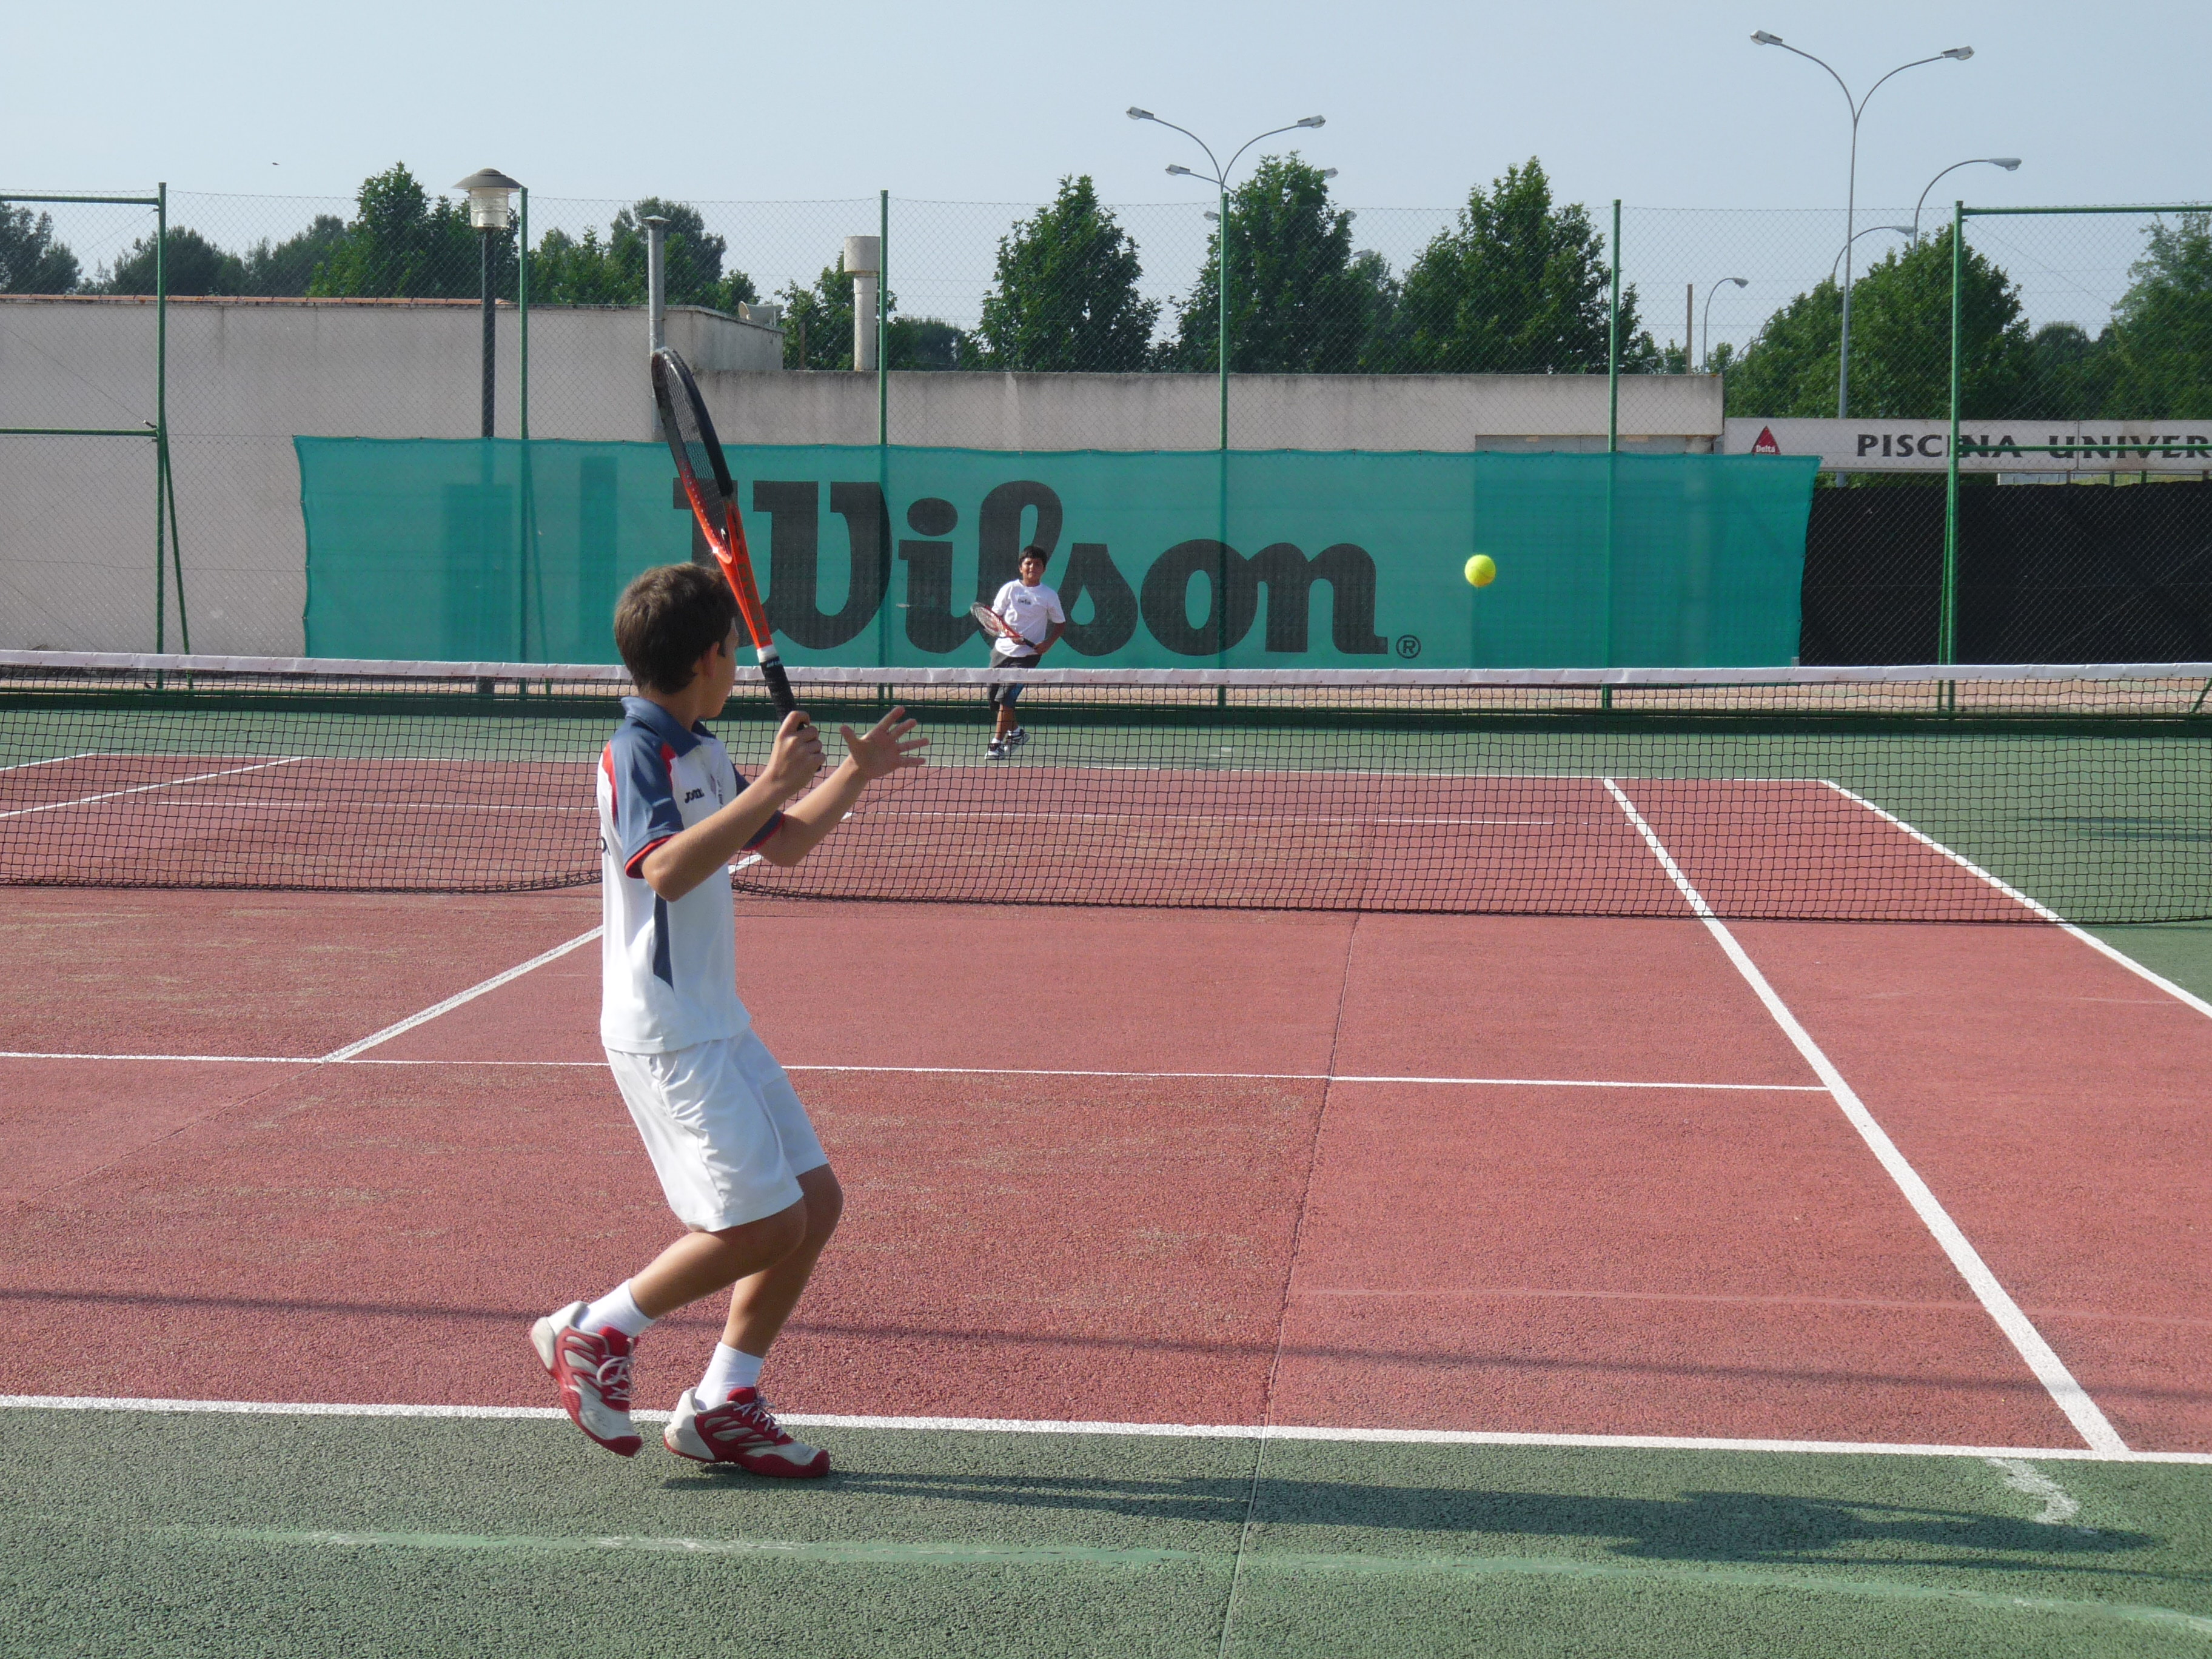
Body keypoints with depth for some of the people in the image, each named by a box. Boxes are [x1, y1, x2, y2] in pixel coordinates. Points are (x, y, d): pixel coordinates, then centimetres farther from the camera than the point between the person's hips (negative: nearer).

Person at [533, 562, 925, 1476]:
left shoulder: (700, 751, 14)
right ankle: (593, 1332, 5)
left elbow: (783, 845, 29)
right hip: (664, 1033, -10)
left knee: (816, 1202, 6)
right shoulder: (637, 752, -15)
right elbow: (666, 868, -33)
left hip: (717, 1024, 10)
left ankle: (721, 1406, 13)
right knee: (764, 1221, -11)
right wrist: (770, 786, -33)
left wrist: (857, 771, 28)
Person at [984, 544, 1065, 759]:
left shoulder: (1049, 596, 0)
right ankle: (1016, 732, 32)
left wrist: (1048, 644, -9)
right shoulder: (1010, 589, 2)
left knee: (1005, 699, -14)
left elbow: (1061, 625, 8)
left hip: (1027, 655, -3)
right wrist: (1009, 633, -16)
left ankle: (997, 744, -7)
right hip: (1002, 650, 3)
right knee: (995, 700, 8)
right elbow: (994, 617, 3)